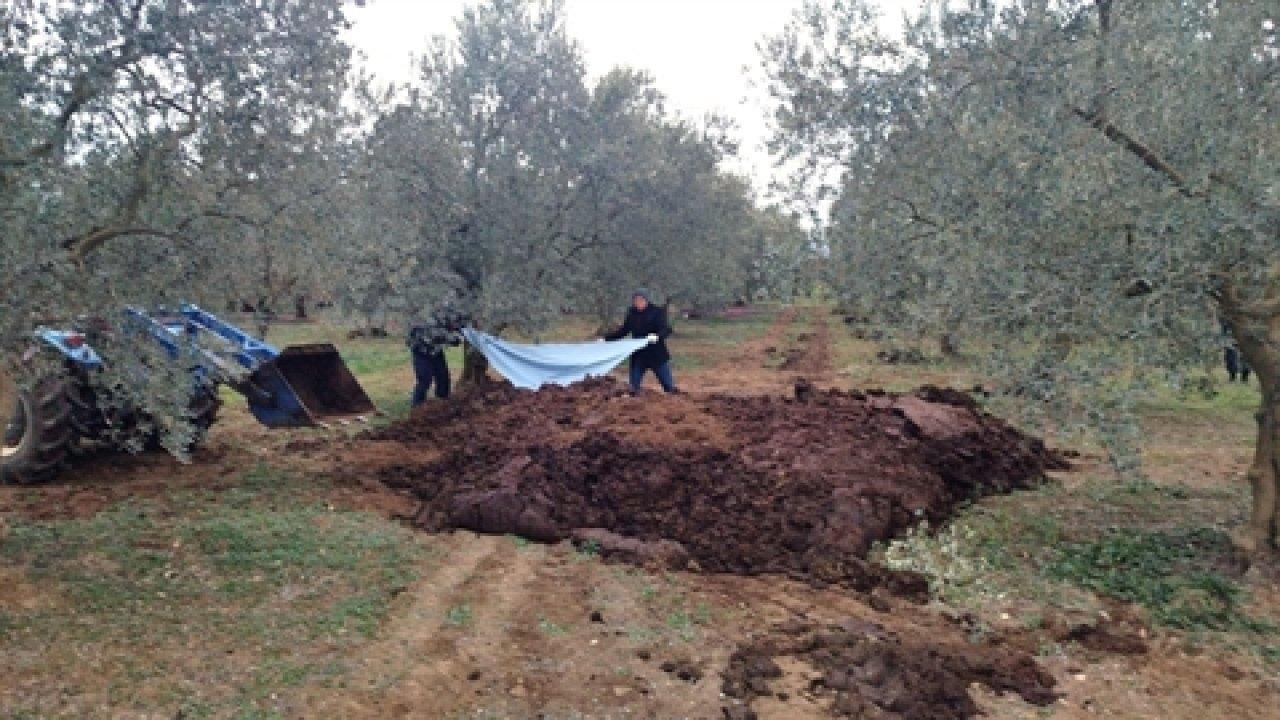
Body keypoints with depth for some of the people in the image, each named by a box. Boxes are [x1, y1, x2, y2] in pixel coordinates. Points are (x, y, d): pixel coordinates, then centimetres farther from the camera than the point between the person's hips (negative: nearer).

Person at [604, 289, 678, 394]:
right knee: (634, 388, 6)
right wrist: (606, 338, 9)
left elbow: (666, 329, -17)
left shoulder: (656, 312, -8)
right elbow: (623, 331, 15)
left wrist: (657, 336, -38)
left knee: (669, 386, 2)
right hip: (639, 355, 4)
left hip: (657, 354, -4)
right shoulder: (632, 314, 5)